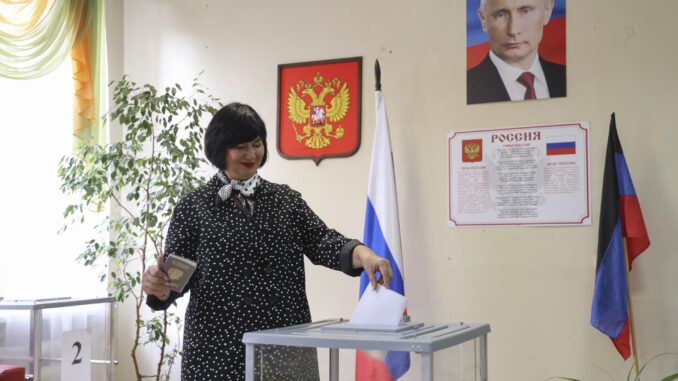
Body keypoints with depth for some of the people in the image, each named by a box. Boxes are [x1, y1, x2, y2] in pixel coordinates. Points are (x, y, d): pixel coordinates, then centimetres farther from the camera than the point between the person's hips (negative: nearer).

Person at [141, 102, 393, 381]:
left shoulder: (286, 199, 10)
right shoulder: (193, 208, 1)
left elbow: (321, 240, -2)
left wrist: (362, 253, -22)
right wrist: (159, 287, -22)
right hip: (221, 349, -2)